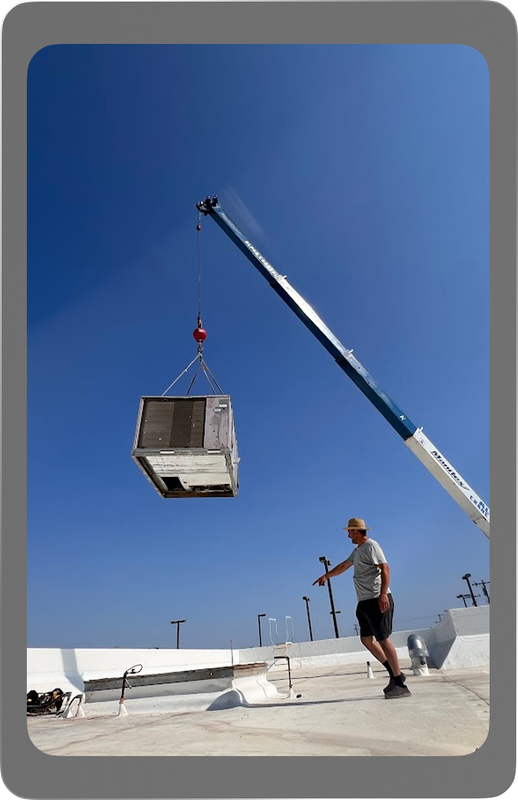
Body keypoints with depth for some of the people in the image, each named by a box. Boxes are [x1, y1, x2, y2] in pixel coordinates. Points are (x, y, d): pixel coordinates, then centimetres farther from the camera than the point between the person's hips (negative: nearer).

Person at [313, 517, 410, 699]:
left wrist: (383, 593, -30)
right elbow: (343, 566, 30)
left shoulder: (371, 546, -10)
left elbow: (385, 568, -20)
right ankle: (394, 673, 18)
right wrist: (326, 576, 33)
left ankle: (400, 684, 2)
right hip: (365, 602, 10)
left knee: (383, 639, -7)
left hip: (377, 600, -10)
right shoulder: (357, 550, 19)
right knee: (366, 639, 10)